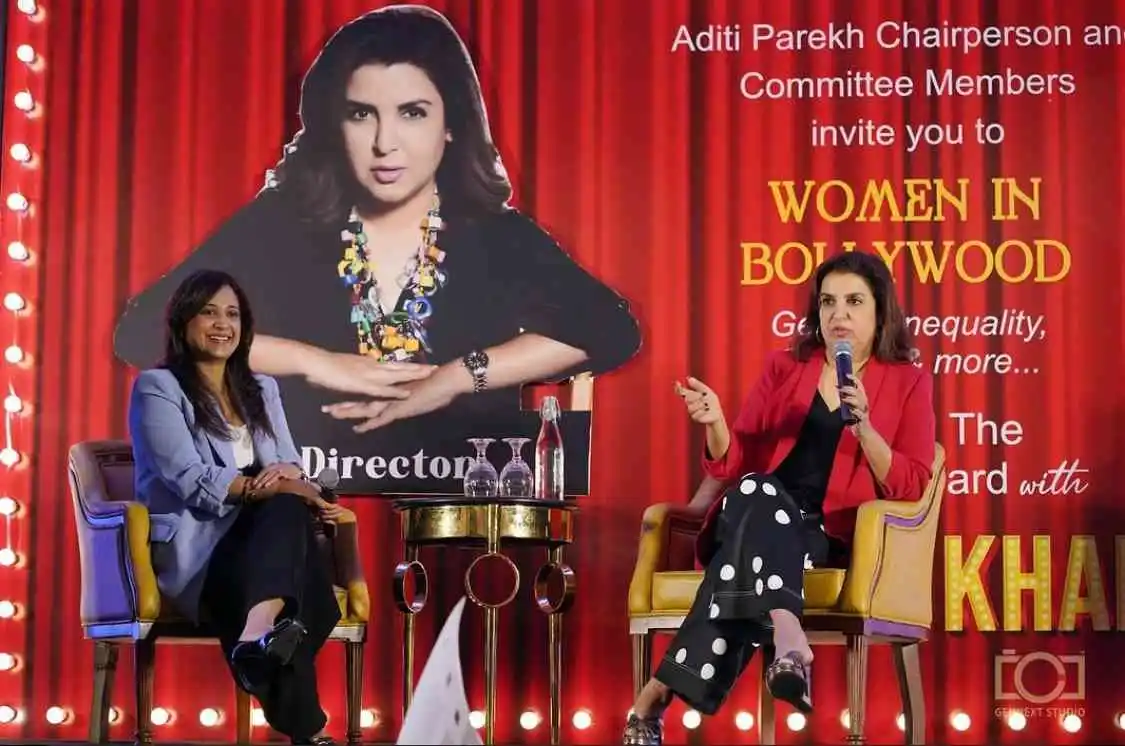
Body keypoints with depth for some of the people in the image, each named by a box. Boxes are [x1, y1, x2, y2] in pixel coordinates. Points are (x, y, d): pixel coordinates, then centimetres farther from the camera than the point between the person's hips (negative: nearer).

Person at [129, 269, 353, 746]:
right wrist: (284, 490, -22)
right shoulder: (157, 388, 0)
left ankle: (259, 636, -57)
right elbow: (192, 481, -14)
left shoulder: (261, 389, 21)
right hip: (191, 548, -5)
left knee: (287, 510, -31)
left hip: (258, 540, 5)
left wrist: (287, 476, -17)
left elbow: (292, 470, 11)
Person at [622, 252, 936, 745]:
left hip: (828, 536, -1)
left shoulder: (908, 383, 9)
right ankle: (787, 636, -62)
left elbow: (908, 488, -1)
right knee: (756, 492, -38)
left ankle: (660, 693, -40)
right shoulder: (783, 367, 14)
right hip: (755, 514, 1)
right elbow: (735, 467, 12)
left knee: (749, 557, -37)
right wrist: (716, 424, -11)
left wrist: (863, 425, -17)